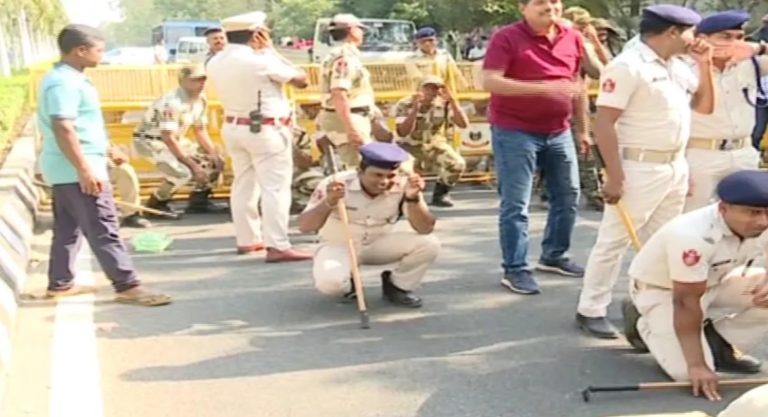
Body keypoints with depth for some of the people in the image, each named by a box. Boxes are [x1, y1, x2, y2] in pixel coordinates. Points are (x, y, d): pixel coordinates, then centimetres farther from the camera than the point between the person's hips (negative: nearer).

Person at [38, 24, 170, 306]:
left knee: (68, 228, 16)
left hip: (66, 169, 11)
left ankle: (60, 284, 24)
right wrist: (85, 170, -28)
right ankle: (128, 287, -6)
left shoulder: (68, 79, 14)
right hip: (76, 170, -11)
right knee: (103, 230, -9)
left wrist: (107, 151, 27)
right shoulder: (64, 83, -19)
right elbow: (63, 129, -26)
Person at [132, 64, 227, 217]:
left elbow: (200, 131, 7)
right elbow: (168, 139, -29)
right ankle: (155, 205, -5)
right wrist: (193, 165, -27)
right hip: (149, 140, -9)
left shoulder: (201, 100, -3)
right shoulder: (172, 102, -29)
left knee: (216, 161, 2)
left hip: (175, 140, 9)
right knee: (183, 173, -28)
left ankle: (198, 200, 12)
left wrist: (214, 153, -8)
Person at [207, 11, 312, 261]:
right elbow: (301, 80, -8)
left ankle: (247, 239, 23)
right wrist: (270, 50, -3)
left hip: (233, 128, 8)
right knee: (275, 187, -6)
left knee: (243, 185, 15)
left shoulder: (215, 63, 3)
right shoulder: (260, 60, -18)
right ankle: (277, 246, -10)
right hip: (266, 130, -8)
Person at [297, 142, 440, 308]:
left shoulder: (403, 187, -19)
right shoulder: (335, 184, -25)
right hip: (338, 246, -2)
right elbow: (304, 226, -26)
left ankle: (397, 286, 6)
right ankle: (347, 286, 5)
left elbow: (426, 229, -22)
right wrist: (329, 202, -44)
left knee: (429, 244, -22)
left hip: (379, 245, 3)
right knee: (329, 282, -35)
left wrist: (412, 199, -38)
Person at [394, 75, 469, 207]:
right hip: (411, 146, -2)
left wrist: (452, 100, -29)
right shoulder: (404, 105, -17)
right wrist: (415, 108, -37)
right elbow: (403, 133, -29)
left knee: (458, 164, -26)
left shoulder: (444, 104, -11)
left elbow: (464, 124, -21)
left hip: (436, 145, 2)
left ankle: (440, 194, 1)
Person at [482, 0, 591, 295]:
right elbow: (489, 82, -21)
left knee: (568, 196, 14)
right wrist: (543, 88, -26)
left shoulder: (573, 39, 7)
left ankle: (553, 256, 31)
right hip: (515, 132, -6)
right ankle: (515, 270, 7)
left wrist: (582, 129, 17)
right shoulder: (507, 38, -10)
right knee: (516, 205, -3)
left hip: (558, 132, 6)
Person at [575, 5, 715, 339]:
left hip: (676, 166, 9)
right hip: (639, 168, -8)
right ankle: (590, 310, 7)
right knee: (614, 241, -2)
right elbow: (603, 123, -19)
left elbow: (704, 107, 21)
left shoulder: (678, 67, 12)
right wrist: (615, 176, -22)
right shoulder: (628, 66, -15)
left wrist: (705, 65, 8)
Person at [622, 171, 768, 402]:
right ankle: (643, 324, 9)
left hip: (713, 281, 7)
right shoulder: (695, 235, -38)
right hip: (660, 289, -6)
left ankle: (719, 344, 4)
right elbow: (687, 302, -33)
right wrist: (696, 365, -31)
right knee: (690, 373, -18)